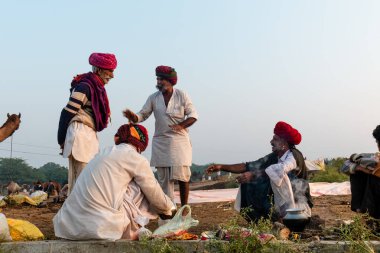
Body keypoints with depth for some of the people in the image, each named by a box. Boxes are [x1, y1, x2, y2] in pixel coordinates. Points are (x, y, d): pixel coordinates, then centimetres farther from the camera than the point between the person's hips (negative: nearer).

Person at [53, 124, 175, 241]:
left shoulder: (105, 153, 23)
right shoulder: (136, 158, 2)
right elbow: (154, 194, 11)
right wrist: (169, 209, 33)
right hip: (103, 227, -7)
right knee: (140, 187, 10)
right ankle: (133, 231, 15)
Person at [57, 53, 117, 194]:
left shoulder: (95, 87, 16)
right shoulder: (85, 86, -12)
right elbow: (67, 113, -14)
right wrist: (62, 140, -11)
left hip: (89, 136, 9)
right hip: (80, 135, -9)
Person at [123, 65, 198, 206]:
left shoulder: (181, 95, -1)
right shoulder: (153, 98, 5)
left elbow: (193, 115, -2)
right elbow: (143, 115, 4)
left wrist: (181, 126, -20)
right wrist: (133, 117, -19)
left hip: (179, 141, -2)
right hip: (160, 142, 2)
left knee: (182, 175, -7)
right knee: (163, 178, 1)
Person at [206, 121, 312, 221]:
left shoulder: (294, 155, -16)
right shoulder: (273, 157, 4)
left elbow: (280, 169, -38)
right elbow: (249, 166, 0)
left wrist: (253, 174, -42)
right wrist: (222, 167, -9)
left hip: (298, 204, -7)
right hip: (282, 203, 8)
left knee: (277, 176, -30)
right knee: (249, 184, 1)